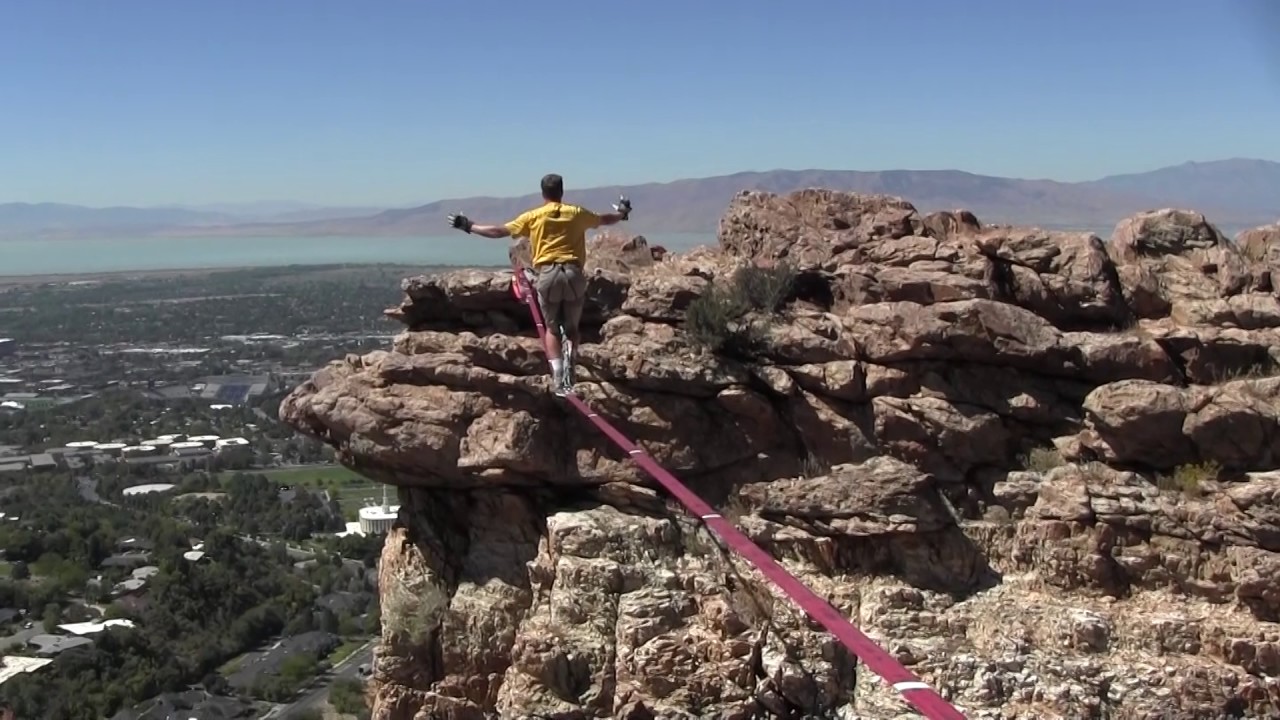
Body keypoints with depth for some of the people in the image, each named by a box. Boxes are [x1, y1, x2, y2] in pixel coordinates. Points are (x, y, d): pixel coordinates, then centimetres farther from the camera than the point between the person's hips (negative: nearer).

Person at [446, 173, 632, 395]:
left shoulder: (533, 216, 5)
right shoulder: (577, 212, 10)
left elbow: (499, 231, 5)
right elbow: (603, 219, 28)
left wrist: (469, 227, 17)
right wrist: (622, 212, 49)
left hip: (547, 274, -1)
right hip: (573, 273, 1)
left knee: (552, 329, 14)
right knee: (572, 327, 17)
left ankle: (557, 376, 0)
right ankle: (569, 356, -13)